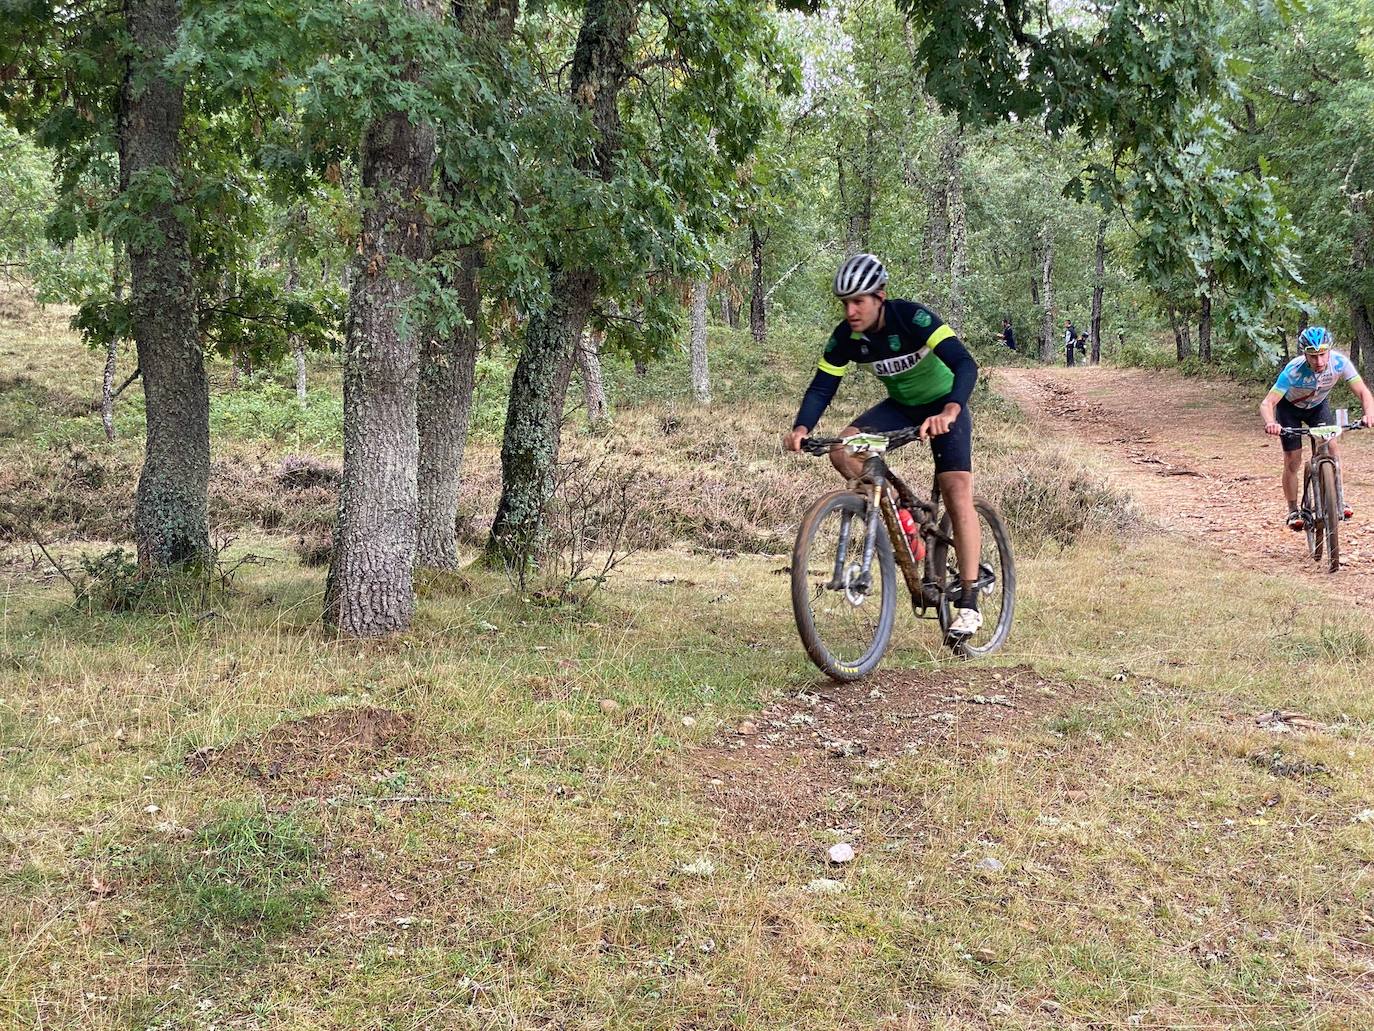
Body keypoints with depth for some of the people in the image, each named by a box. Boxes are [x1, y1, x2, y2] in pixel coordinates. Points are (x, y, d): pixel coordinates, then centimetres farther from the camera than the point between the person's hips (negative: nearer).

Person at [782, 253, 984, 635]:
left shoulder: (911, 318, -30)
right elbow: (822, 387, -14)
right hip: (899, 406, 5)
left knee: (958, 493, -19)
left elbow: (966, 364, -40)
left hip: (944, 406, -5)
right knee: (843, 449, -22)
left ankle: (968, 603, -14)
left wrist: (949, 411, -57)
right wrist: (801, 428, -35)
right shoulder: (845, 337, -16)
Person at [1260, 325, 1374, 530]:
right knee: (1293, 461, -6)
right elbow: (1267, 403, -43)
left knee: (1332, 446, -16)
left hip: (1317, 405, 3)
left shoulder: (1339, 362, -32)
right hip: (1289, 407, -2)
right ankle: (1293, 511, 11)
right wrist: (1270, 423, -65)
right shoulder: (1294, 371, -40)